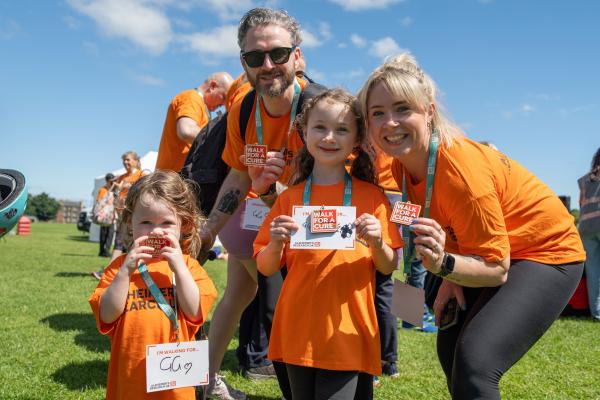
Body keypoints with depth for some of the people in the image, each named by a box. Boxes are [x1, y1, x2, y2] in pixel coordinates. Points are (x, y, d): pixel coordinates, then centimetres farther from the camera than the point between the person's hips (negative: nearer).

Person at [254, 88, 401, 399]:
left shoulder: (371, 196, -1)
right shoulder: (290, 198, 1)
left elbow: (389, 268, 3)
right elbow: (265, 268, 3)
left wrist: (377, 243, -17)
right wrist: (276, 244, -16)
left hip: (347, 331, -2)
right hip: (297, 332, 2)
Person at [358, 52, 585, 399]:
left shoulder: (461, 171, -33)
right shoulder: (402, 165, -11)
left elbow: (497, 270, -25)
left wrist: (445, 265, -42)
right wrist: (447, 273, -9)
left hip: (547, 252, -8)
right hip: (486, 252, 8)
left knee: (475, 364, -22)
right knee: (450, 350, 12)